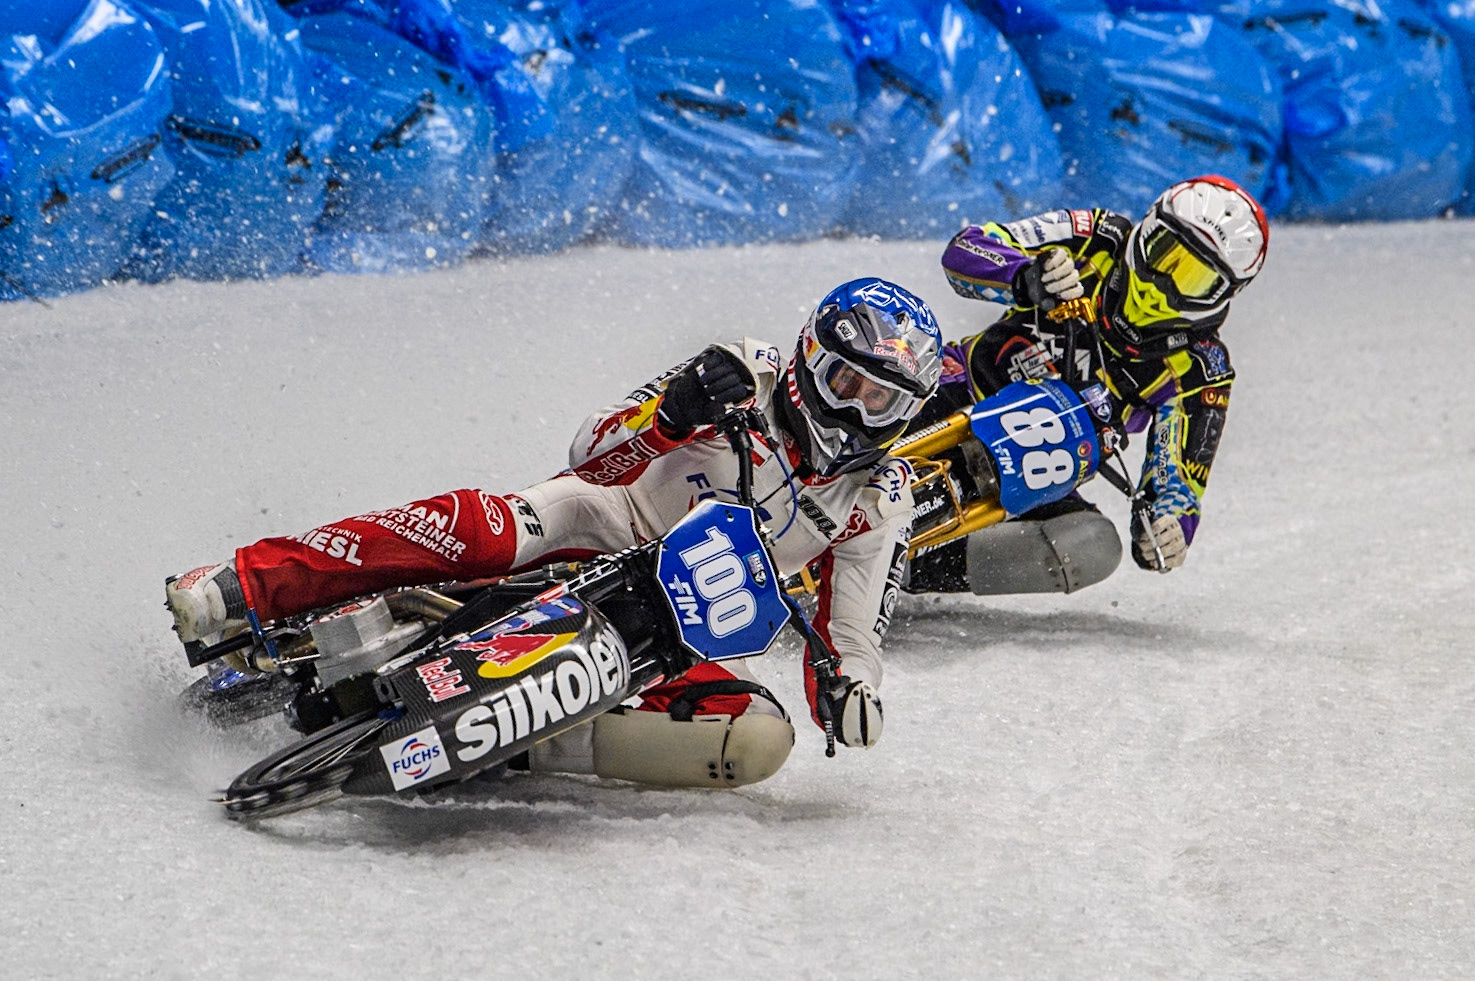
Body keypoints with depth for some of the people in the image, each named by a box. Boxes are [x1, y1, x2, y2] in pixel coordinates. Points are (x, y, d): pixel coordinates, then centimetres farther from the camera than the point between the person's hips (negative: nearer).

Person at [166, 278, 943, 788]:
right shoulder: (750, 375, -3)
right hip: (598, 542, -2)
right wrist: (675, 408, -29)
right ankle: (239, 591, -37)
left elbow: (852, 631, 2)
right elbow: (594, 458, -7)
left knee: (759, 738, -28)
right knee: (474, 527, -35)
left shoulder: (878, 505, 3)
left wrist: (850, 687, -23)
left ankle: (535, 741, -32)